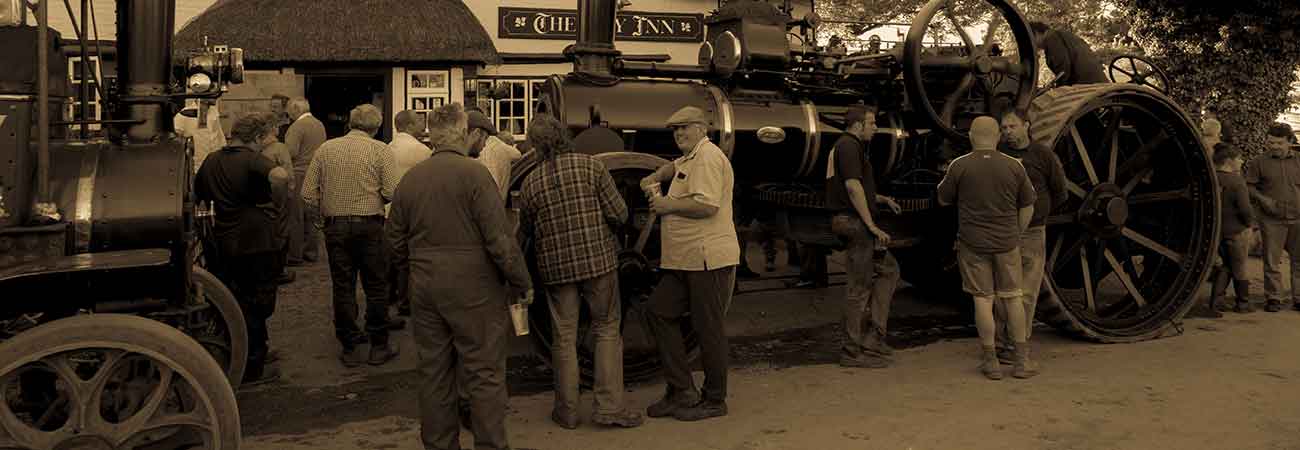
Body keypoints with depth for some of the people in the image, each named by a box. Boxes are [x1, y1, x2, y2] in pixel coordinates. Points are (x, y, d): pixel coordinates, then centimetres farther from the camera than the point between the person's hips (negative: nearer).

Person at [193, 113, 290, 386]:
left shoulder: (211, 161, 7)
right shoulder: (252, 160, -17)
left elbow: (196, 196, 19)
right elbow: (279, 176, -38)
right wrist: (276, 197, -20)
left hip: (225, 247, 7)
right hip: (256, 244, -7)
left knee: (234, 304, 21)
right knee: (256, 307, 6)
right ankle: (252, 370, 15)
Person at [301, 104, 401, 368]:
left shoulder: (326, 149, 4)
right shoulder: (380, 150, -4)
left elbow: (308, 194, 0)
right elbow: (392, 192, -12)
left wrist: (328, 207, 16)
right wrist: (374, 198, 8)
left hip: (335, 227, 2)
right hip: (370, 225, -2)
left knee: (343, 288, 9)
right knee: (376, 287, 8)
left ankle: (349, 349, 16)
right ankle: (379, 346, 14)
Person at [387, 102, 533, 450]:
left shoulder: (409, 179, 6)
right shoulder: (474, 173, -12)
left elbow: (396, 242, 12)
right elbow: (499, 239, -15)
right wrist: (523, 284, -6)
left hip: (425, 291, 6)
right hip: (473, 291, -6)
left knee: (434, 374, 14)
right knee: (484, 375, 2)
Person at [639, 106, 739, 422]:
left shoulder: (708, 156, -12)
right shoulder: (690, 159, 21)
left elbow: (706, 206, -23)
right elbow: (675, 167, 46)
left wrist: (668, 205, -11)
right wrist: (654, 179, 26)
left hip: (709, 259, -11)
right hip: (686, 262, 11)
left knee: (708, 328, -2)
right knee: (659, 312, 8)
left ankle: (714, 401, 12)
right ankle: (681, 392, 12)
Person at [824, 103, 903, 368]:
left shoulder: (849, 146, 21)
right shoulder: (849, 146, -12)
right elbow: (853, 187, -21)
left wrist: (883, 199, 19)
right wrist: (872, 226, -20)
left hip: (852, 221, 11)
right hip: (854, 222, -11)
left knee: (888, 269, 15)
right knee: (859, 286, -6)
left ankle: (875, 335, 13)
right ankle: (853, 352, 1)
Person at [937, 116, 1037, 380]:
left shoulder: (960, 166, -7)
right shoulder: (1014, 166, 0)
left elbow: (943, 199, 5)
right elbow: (1027, 207, 7)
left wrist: (946, 180, 22)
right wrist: (1016, 235, 17)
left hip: (973, 244, -2)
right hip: (1007, 243, 2)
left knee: (983, 300, 3)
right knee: (1013, 299, 11)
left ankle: (991, 363, 7)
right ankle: (1022, 361, 15)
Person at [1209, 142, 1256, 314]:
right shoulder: (1236, 181, -19)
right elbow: (1245, 209, -21)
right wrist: (1249, 223, -4)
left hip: (1216, 229, 5)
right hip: (1237, 230, -5)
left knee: (1226, 265, 19)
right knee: (1239, 268, 10)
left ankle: (1216, 300, 12)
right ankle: (1243, 303, 23)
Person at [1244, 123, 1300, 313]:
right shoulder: (1259, 163, 2)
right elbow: (1248, 186, 3)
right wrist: (1262, 199, -12)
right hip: (1272, 220, -2)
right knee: (1272, 261, 1)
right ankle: (1274, 297, 10)